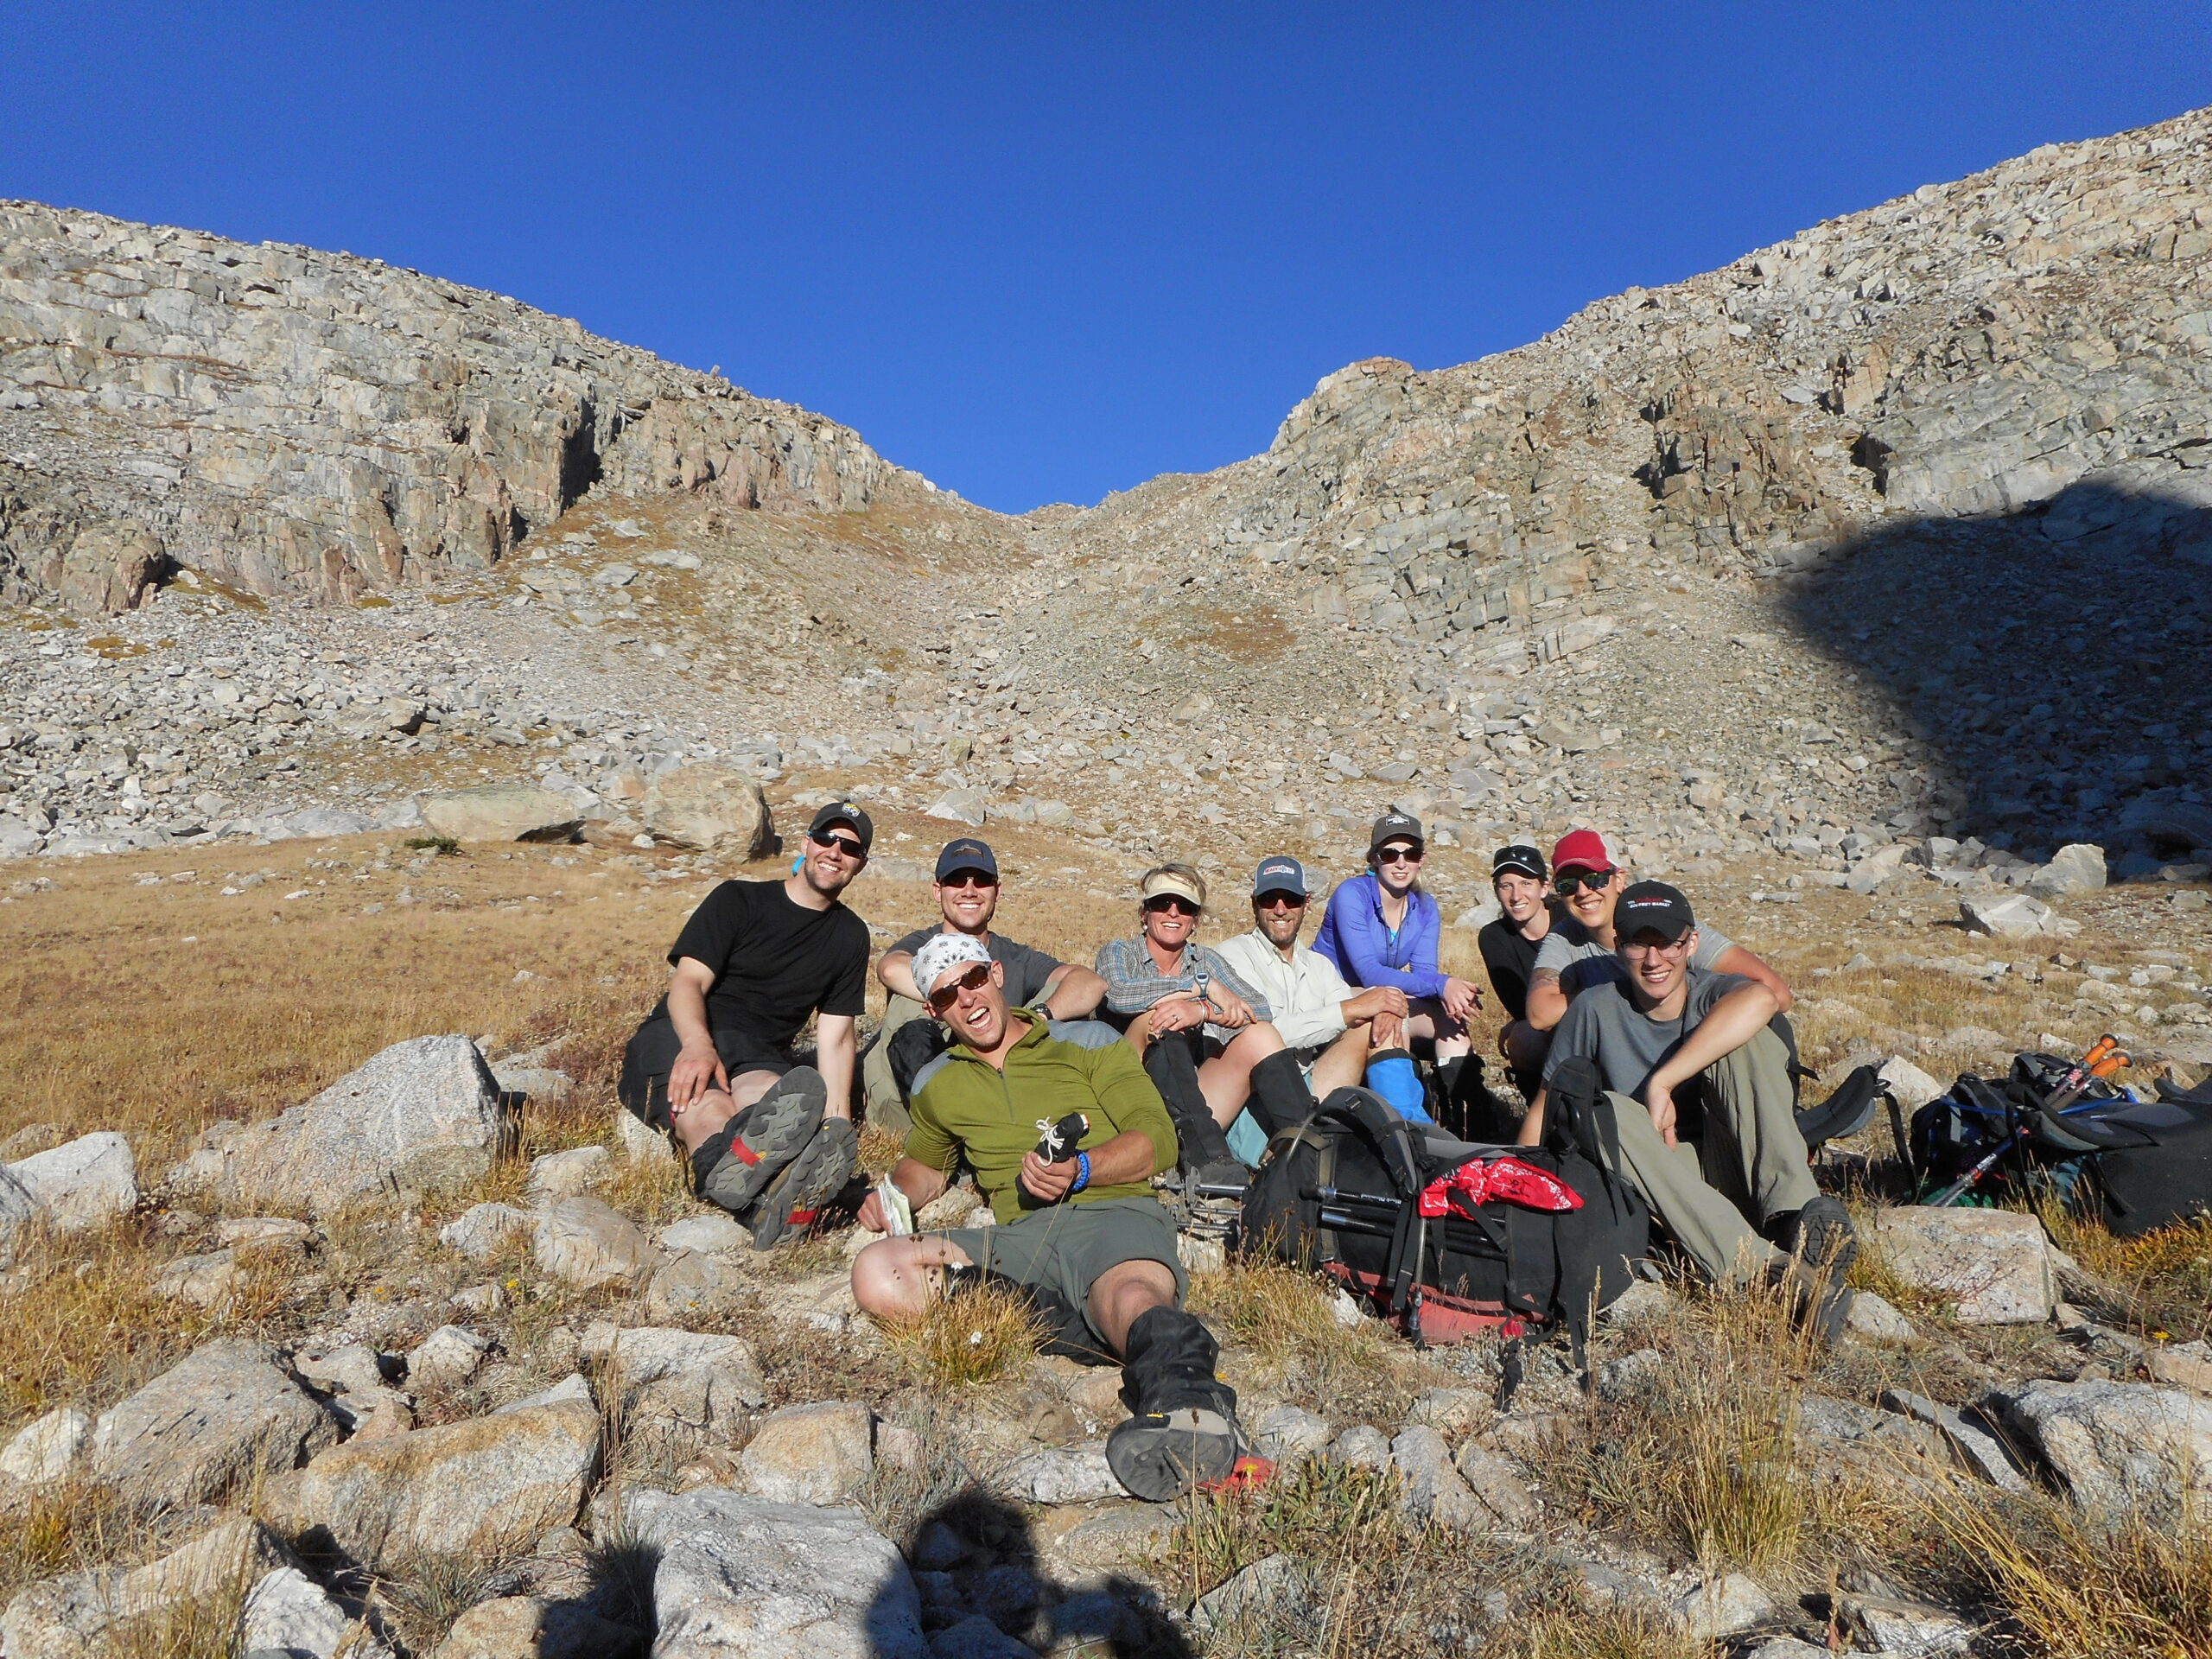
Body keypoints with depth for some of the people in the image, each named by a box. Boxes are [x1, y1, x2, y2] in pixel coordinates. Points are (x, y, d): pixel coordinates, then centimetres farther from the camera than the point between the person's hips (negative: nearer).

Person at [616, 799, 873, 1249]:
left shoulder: (849, 936, 17)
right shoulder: (738, 899, 8)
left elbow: (836, 1035, 12)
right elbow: (687, 982, -6)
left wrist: (837, 1119, -4)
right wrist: (698, 1043, -28)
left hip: (760, 1056, 2)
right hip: (681, 1038, -1)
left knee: (772, 1094, -37)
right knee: (708, 1108, -38)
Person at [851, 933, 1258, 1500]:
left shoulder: (1089, 1043, 14)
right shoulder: (936, 1086, 26)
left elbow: (1159, 1140, 5)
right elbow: (925, 1165, 42)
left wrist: (1081, 1171, -14)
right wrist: (895, 1195, 17)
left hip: (1116, 1213, -3)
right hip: (1020, 1236, 3)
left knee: (1132, 1295, -40)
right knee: (876, 1275, -26)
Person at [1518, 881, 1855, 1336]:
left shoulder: (1711, 993, -5)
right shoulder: (1596, 1009, -3)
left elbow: (1759, 999, -32)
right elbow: (1544, 1107, 1)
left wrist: (1661, 1084, -33)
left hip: (1733, 1172, 0)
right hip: (1656, 1181, 1)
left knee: (1745, 1039, -20)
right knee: (1607, 1112, -33)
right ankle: (1771, 1269, -43)